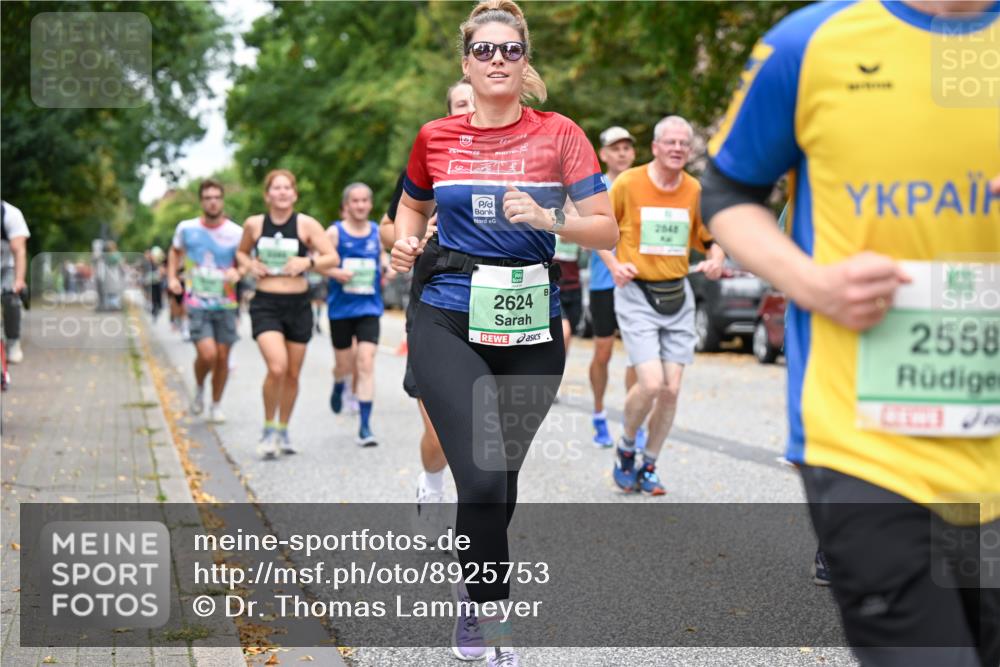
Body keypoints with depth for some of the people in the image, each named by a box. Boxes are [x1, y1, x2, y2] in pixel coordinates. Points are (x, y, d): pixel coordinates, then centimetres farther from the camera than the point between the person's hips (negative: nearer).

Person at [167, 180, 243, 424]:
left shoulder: (236, 232, -3)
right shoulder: (186, 228, 0)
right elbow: (175, 251, 19)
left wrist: (237, 272, -19)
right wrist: (172, 277, 4)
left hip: (226, 303, 1)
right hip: (197, 303, -1)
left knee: (222, 357, 5)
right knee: (207, 354, -17)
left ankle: (216, 405, 25)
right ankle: (199, 388, 15)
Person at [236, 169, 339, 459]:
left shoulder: (306, 224, -2)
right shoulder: (254, 224, 2)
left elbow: (333, 258, -4)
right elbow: (241, 253, 20)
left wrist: (307, 262, -21)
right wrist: (250, 265, -1)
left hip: (298, 304, 1)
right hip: (265, 304, -1)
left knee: (292, 373, 9)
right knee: (276, 367, -20)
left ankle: (283, 430, 29)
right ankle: (268, 428, 0)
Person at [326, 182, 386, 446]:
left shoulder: (378, 232, 4)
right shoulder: (335, 232, -3)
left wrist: (386, 268, -4)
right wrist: (335, 272, -19)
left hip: (369, 307, 1)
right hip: (341, 307, 0)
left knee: (366, 363, -12)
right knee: (344, 364, 11)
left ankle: (365, 427, -10)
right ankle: (338, 386, 50)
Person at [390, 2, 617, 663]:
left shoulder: (559, 133, 0)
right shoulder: (435, 138, 4)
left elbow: (608, 231, -2)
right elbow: (413, 206, 23)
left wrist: (548, 218, -19)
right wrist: (405, 243, 2)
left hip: (531, 326, 1)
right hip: (450, 322, -1)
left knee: (501, 478, 12)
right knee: (483, 480, -16)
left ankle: (472, 591, 37)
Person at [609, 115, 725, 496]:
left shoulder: (695, 190, 4)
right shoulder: (627, 183, -6)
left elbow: (710, 236, 16)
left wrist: (715, 259, -5)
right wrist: (614, 265, -12)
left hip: (678, 296, 4)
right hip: (636, 293, -4)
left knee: (671, 389, 2)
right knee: (650, 383, -16)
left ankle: (649, 467, 20)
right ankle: (626, 449, 12)